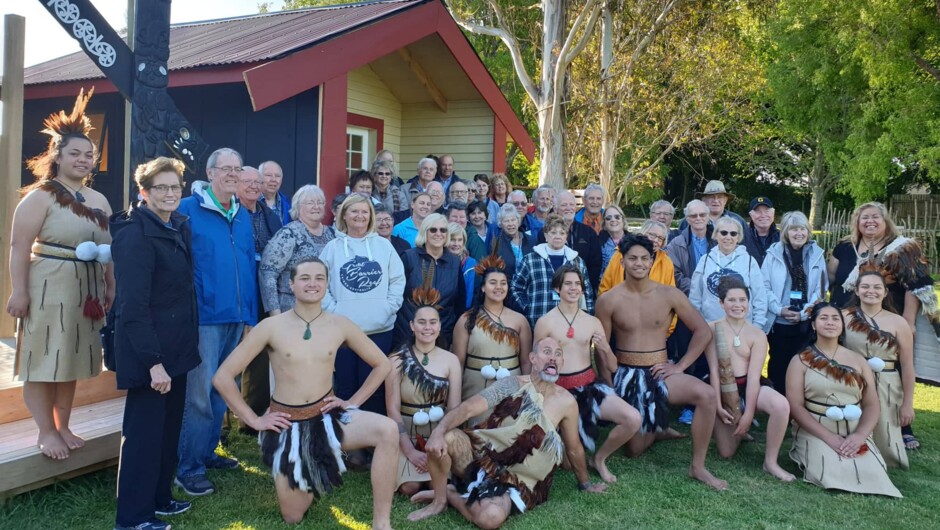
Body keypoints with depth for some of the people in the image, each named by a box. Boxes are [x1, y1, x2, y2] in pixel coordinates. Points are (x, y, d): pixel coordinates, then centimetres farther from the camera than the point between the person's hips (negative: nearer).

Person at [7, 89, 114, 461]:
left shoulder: (100, 201, 12)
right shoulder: (40, 196, -7)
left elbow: (108, 250, 15)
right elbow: (19, 246, -12)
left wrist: (111, 288, 11)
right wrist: (19, 292, -17)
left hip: (87, 291, 6)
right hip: (48, 288, -6)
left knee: (70, 360, 13)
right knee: (42, 361, 2)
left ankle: (62, 427, 25)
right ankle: (46, 431, 13)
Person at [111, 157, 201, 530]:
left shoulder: (178, 227, 9)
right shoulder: (136, 233, -16)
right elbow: (133, 304, -21)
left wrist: (176, 350, 11)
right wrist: (153, 360, -23)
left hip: (175, 346, 8)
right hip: (147, 351, -8)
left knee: (169, 426, 16)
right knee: (144, 430, 2)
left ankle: (158, 498, 32)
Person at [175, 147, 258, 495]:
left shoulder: (243, 216, 12)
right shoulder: (188, 210, -6)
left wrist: (251, 315, 10)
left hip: (236, 318, 7)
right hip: (204, 317, -6)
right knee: (199, 395, -4)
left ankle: (207, 451, 30)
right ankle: (188, 469, 7)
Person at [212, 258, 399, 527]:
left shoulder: (340, 325, -6)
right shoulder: (271, 327, -11)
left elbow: (382, 365, 6)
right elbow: (222, 377, -8)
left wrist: (353, 402, -1)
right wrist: (253, 420, -7)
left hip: (327, 417, 1)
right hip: (286, 425, -1)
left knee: (388, 430, -28)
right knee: (293, 518, 8)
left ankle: (381, 521, -17)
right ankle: (308, 479, 43)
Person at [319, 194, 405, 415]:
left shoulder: (384, 245, 8)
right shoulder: (332, 247, 6)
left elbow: (398, 280, 7)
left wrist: (388, 308, -5)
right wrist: (333, 310, -9)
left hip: (379, 329, 1)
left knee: (374, 386, 7)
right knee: (345, 386, 8)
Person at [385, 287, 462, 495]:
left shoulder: (451, 360, -1)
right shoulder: (397, 360, -6)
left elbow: (454, 408, -1)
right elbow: (393, 409, -7)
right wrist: (410, 451, -15)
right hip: (407, 434, -1)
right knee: (410, 487, -21)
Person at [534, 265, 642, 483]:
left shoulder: (593, 322, 6)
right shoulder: (545, 322, -4)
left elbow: (612, 367, 9)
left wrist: (606, 349, -11)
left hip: (591, 386, 3)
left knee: (633, 419, -21)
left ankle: (599, 458, 7)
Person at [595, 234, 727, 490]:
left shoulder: (670, 295, -5)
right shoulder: (608, 300, -8)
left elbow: (703, 331, 0)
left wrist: (680, 366, -7)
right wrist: (609, 388, -2)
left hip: (659, 373, 1)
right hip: (626, 375, 0)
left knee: (707, 395, -28)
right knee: (635, 448, 5)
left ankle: (698, 467, -11)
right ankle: (654, 427, 42)